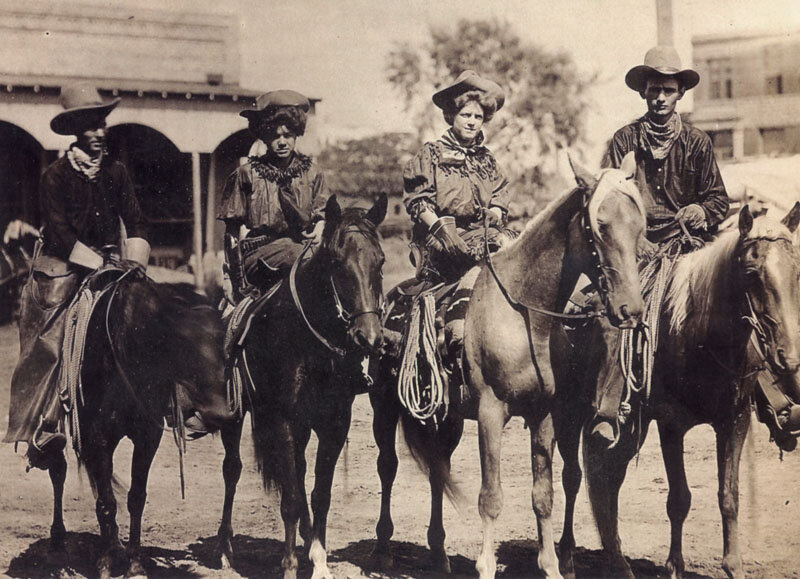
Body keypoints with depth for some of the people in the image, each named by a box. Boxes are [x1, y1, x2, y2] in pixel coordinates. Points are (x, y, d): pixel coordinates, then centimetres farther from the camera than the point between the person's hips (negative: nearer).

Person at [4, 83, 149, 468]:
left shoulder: (116, 173, 8)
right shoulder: (56, 177, -5)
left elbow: (135, 223, 7)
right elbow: (60, 233, -12)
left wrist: (135, 262, -10)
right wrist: (98, 264, -19)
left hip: (107, 262, 4)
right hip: (63, 268, -4)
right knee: (49, 345, -12)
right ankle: (43, 431, -14)